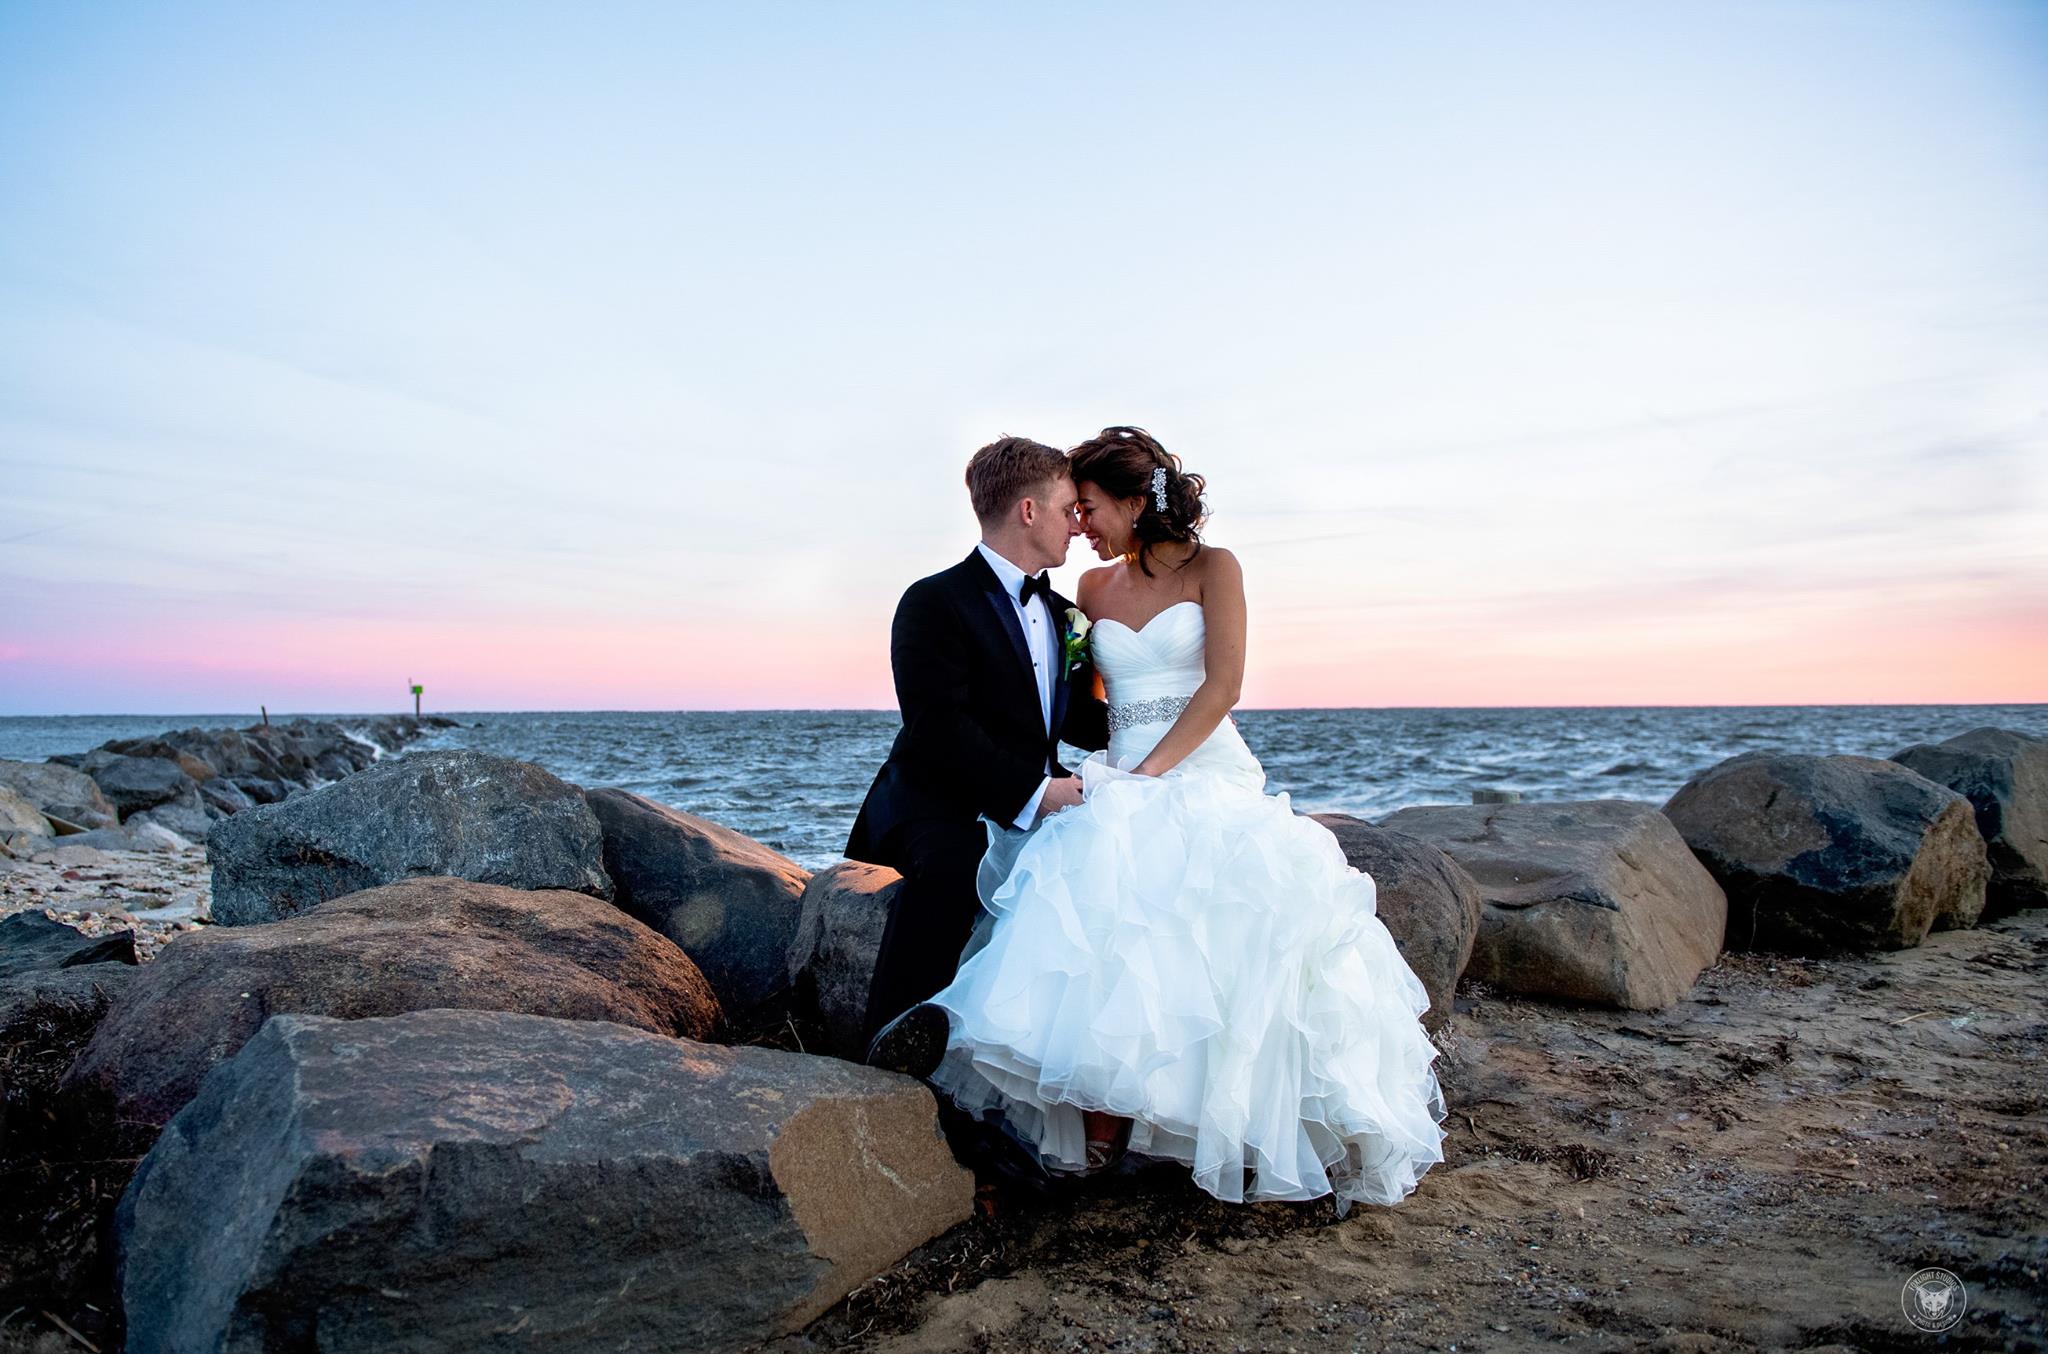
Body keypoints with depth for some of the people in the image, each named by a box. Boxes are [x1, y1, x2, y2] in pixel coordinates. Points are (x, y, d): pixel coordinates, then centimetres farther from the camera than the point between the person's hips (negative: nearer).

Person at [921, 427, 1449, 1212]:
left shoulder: (1212, 569, 2)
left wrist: (1152, 773, -15)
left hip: (1208, 780, -3)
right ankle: (1100, 1132, -13)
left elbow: (1222, 686, -8)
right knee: (1097, 942, -17)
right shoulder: (1093, 588, 15)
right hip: (1123, 785, 4)